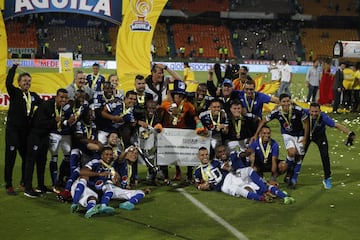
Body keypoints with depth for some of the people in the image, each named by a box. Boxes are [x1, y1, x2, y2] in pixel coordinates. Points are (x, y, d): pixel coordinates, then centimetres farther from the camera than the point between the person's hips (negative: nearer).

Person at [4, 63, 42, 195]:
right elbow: (8, 83, -21)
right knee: (10, 158, -2)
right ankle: (8, 185, 3)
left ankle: (24, 181, 28)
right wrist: (14, 67, -20)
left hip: (26, 130, 5)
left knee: (27, 157, 12)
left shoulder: (33, 95, 11)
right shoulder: (15, 93, -4)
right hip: (13, 130, -5)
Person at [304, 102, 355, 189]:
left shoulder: (324, 117, -37)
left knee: (325, 156, -9)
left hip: (320, 137, -1)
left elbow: (337, 125, -41)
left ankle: (327, 179, 10)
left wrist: (350, 133, -53)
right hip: (307, 134, 1)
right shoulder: (305, 113, -34)